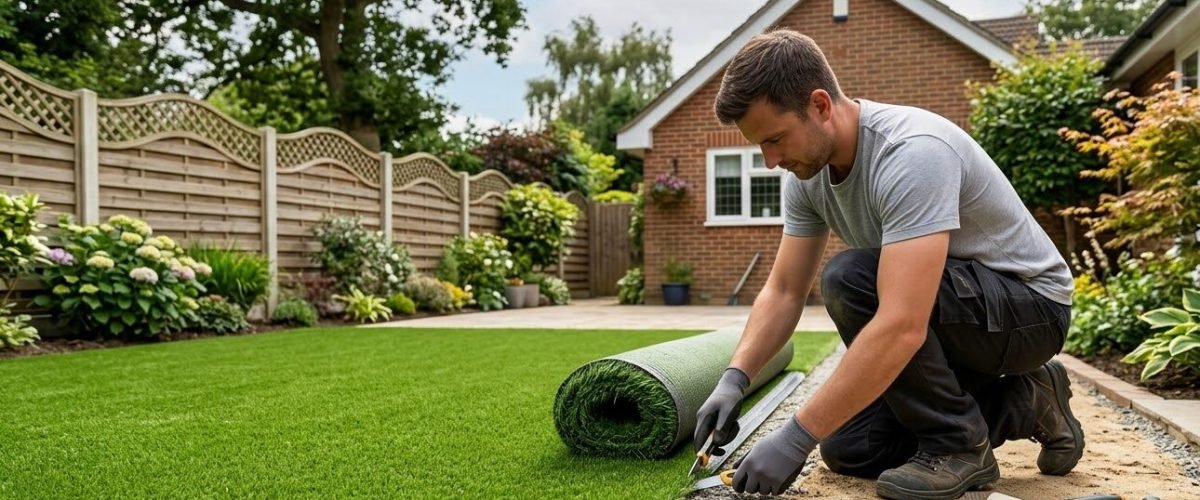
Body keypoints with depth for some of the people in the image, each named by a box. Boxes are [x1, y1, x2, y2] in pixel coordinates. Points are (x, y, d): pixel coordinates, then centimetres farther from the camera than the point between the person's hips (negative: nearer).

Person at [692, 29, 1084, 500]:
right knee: (848, 449, 2)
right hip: (948, 315, 8)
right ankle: (1023, 404, 15)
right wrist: (734, 379, -17)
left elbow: (901, 327, -42)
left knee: (850, 279, -32)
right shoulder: (807, 172, -7)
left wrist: (796, 436, -40)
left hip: (1031, 305, -8)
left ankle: (959, 443, -12)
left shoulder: (912, 153, -34)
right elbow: (784, 292, -2)